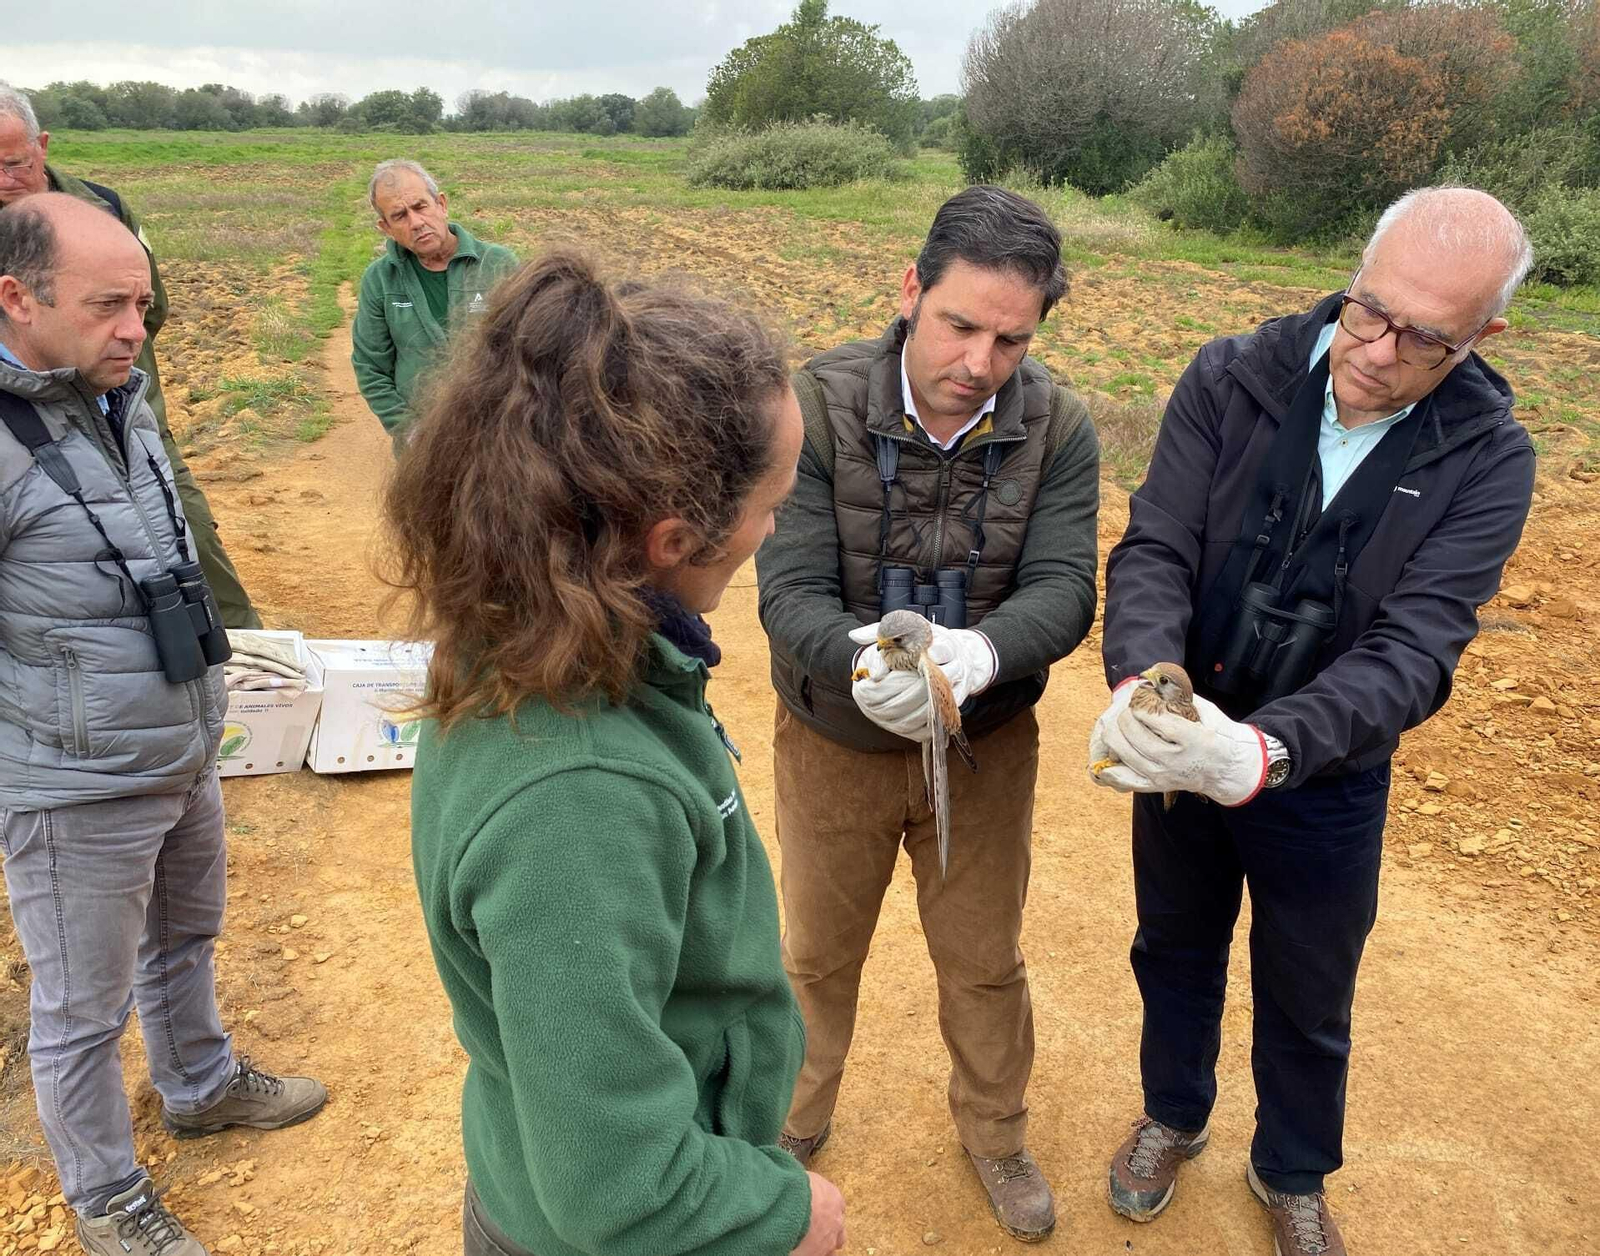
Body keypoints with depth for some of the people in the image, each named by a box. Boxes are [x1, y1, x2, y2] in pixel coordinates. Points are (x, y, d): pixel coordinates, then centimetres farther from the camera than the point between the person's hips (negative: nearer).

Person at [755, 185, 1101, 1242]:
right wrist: (862, 661, -47)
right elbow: (792, 591, -25)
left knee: (986, 960, 21)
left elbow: (1063, 590, -22)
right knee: (819, 955, 22)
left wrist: (979, 652, -44)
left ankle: (997, 1133, 50)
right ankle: (796, 1122, 52)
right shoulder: (820, 406, -21)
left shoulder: (1058, 429, -15)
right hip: (836, 741, -1)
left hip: (987, 744, 1)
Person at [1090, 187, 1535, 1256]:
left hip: (1329, 777, -1)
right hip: (1179, 747, 1)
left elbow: (1413, 649, -28)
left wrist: (1267, 749, -46)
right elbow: (1154, 551, -20)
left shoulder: (1487, 460, -17)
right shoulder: (1232, 381, -15)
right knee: (1176, 951, 24)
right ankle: (1175, 1116, 54)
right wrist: (1144, 681, -41)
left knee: (1308, 1003, 20)